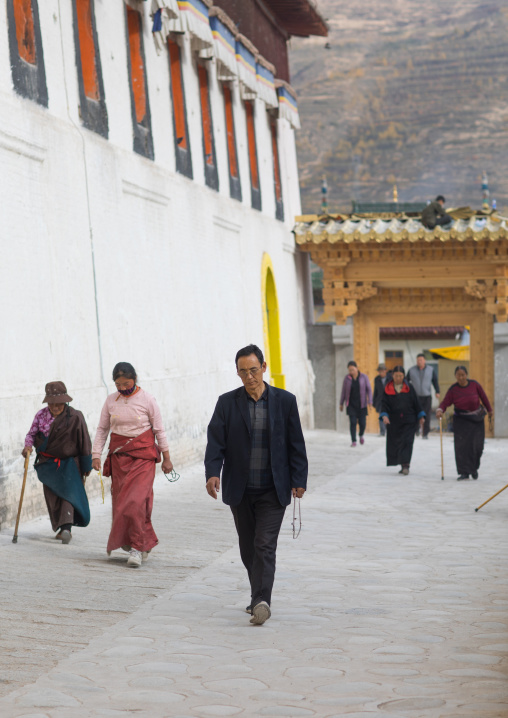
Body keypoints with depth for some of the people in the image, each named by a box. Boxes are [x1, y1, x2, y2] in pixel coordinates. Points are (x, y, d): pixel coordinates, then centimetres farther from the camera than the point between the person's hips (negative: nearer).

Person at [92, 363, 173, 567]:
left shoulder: (147, 400, -4)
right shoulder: (111, 401, 5)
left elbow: (159, 430, 1)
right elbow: (102, 429, 9)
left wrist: (166, 458, 2)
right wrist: (96, 455, 0)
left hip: (143, 455, -4)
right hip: (118, 456, 4)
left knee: (136, 501, -15)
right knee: (121, 502, 3)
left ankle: (137, 547, -8)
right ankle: (145, 543, 19)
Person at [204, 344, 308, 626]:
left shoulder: (285, 401, 0)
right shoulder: (227, 402, 2)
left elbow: (296, 444, 3)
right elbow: (215, 441, -5)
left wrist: (299, 480, -1)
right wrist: (212, 473, -21)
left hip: (272, 490, -2)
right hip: (240, 490, 2)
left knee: (265, 546, -12)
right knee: (248, 547, 12)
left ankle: (262, 601, -17)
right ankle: (260, 596, 27)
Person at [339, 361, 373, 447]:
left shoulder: (364, 377, -5)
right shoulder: (347, 378, -2)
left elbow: (369, 390, -5)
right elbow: (343, 391, 4)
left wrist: (370, 402, -16)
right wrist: (341, 404, 6)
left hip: (361, 404, 0)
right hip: (351, 405, 0)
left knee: (362, 423, 0)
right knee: (353, 422, -11)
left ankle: (361, 435, 32)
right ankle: (353, 441, -4)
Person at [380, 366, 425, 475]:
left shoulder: (409, 387, 4)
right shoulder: (388, 389, 4)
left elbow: (416, 403, 8)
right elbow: (384, 404, 0)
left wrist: (420, 416, 5)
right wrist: (384, 415, -16)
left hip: (408, 421, -1)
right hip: (393, 421, 1)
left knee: (407, 441, -11)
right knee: (395, 442, 4)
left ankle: (405, 465, -13)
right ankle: (403, 466, 14)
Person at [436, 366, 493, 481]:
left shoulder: (474, 384, -8)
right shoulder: (453, 389, -8)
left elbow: (483, 397, 5)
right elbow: (445, 402, -15)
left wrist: (489, 410, 15)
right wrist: (440, 410, -36)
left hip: (477, 418, 1)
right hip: (461, 419, -1)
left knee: (477, 445, 2)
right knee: (462, 445, -10)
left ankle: (474, 468, 27)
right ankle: (464, 472, -5)